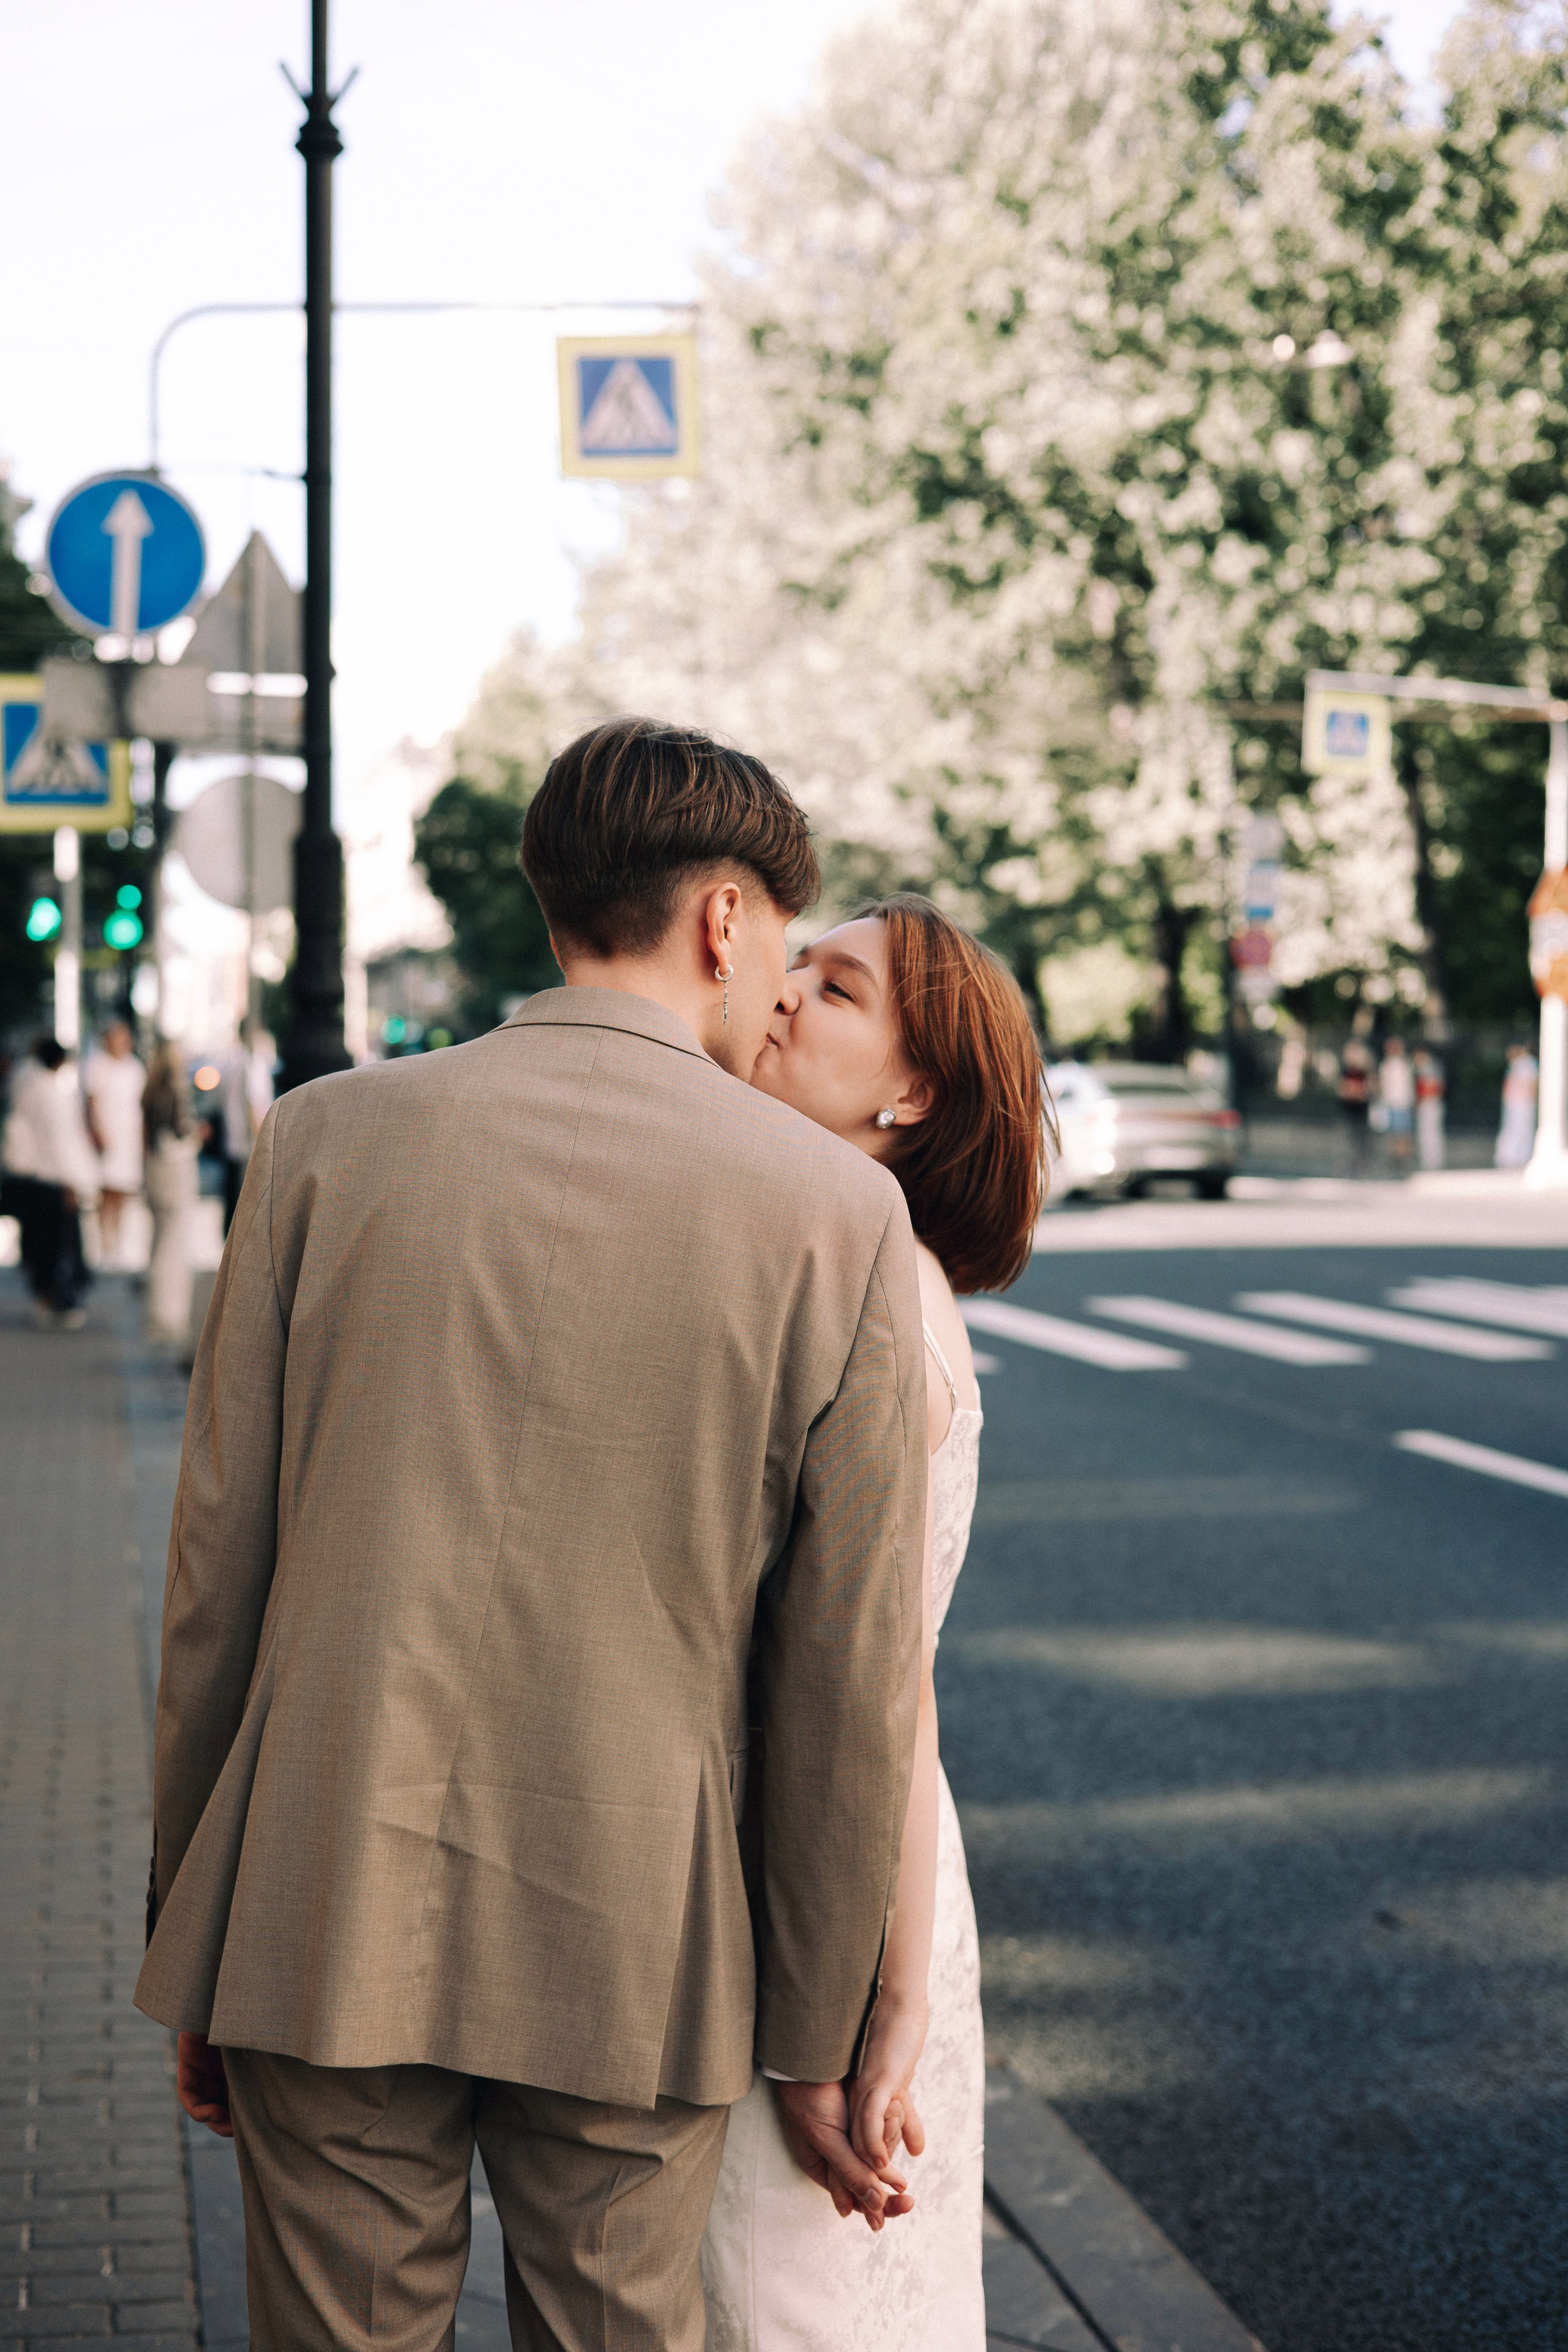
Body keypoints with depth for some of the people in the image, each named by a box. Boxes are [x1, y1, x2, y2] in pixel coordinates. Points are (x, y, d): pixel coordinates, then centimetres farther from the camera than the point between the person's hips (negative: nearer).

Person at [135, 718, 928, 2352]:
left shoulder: (326, 1137, 0)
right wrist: (816, 2040, 7)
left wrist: (189, 1930, 13)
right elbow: (852, 1672, -2)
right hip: (636, 1967, -1)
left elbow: (214, 1570, 2)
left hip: (327, 1927, 1)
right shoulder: (837, 1210, -4)